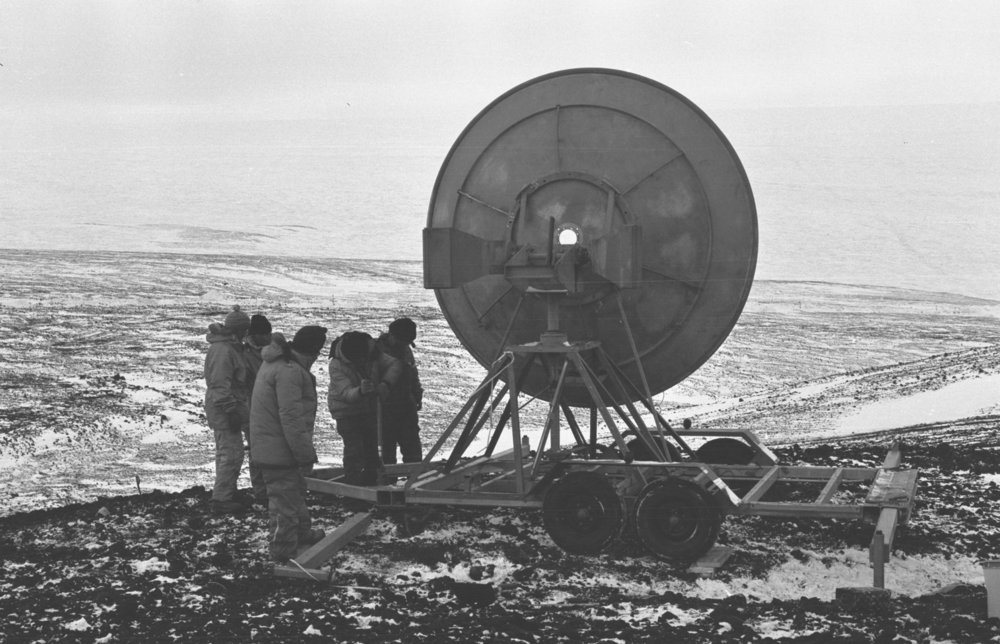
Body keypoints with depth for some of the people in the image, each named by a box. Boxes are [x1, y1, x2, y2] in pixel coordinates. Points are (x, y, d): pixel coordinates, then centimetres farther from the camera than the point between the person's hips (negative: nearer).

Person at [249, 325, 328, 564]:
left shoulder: (275, 362, 10)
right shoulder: (289, 371, -25)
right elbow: (291, 418, -27)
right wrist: (306, 454, -21)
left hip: (268, 447, 11)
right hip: (280, 451, -11)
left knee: (296, 491, 27)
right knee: (284, 502, -3)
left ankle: (303, 534, 44)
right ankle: (284, 556, 4)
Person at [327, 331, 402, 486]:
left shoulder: (373, 354, -12)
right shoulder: (336, 366, -27)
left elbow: (394, 365, -11)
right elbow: (346, 392, -36)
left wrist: (386, 383, -30)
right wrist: (360, 391, -59)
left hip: (369, 409, 6)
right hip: (347, 411, -6)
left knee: (371, 447, 14)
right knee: (354, 450, -17)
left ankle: (370, 482, 29)